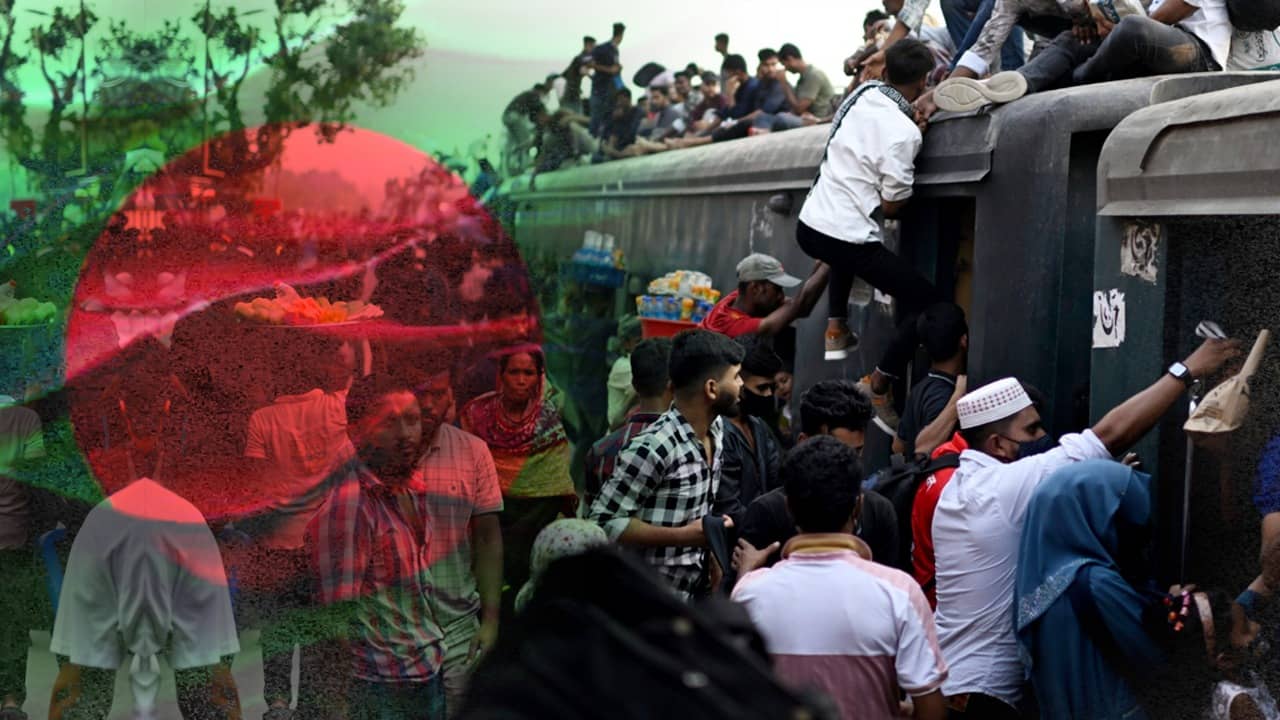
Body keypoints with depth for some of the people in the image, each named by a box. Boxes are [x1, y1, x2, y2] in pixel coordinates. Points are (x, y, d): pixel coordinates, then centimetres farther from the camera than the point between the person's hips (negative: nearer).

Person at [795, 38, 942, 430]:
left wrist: (919, 114, 19)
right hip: (849, 239, -8)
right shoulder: (905, 133, -16)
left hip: (809, 225, 8)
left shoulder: (865, 93, 5)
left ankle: (836, 329, 36)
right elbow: (891, 205, -10)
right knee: (928, 304, 2)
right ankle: (877, 390, 0)